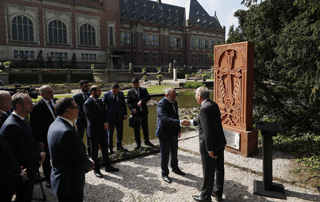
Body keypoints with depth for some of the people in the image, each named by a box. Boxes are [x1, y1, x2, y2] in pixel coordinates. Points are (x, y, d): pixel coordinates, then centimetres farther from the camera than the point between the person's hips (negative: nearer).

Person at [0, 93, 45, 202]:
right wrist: (40, 156, -12)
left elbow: (31, 141, 12)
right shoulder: (12, 126, -29)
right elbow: (23, 153, -28)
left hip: (30, 170, 9)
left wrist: (40, 152, -6)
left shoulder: (22, 120, 3)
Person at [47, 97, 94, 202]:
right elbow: (80, 160, -22)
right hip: (69, 185, -10)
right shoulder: (66, 132, -29)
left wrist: (87, 159, 2)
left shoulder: (55, 125, 3)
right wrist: (90, 164, -3)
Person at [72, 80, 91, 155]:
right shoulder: (75, 97, -8)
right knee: (79, 138, 8)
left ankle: (90, 153, 24)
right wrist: (84, 116, -19)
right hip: (81, 121, -3)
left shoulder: (90, 95, 5)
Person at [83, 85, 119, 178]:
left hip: (103, 130, 7)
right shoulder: (87, 104, -16)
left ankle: (107, 166, 28)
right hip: (94, 131, -7)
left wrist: (106, 123, -5)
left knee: (105, 149, 15)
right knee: (94, 151, 7)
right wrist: (103, 125, -13)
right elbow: (91, 118, -19)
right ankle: (96, 170, 20)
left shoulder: (99, 101, 9)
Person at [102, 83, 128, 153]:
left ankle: (119, 146, 29)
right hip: (110, 117, -4)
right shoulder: (106, 95, -7)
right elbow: (103, 106, -3)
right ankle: (110, 148, 15)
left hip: (120, 116, 4)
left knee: (120, 132, 12)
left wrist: (125, 114, 9)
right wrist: (104, 118, -6)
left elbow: (123, 104, 12)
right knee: (110, 133, 4)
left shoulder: (121, 94, 4)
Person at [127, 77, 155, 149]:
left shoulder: (143, 90, 5)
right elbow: (128, 102, -3)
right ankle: (138, 143, 19)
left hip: (144, 112, 1)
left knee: (145, 127, 11)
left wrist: (141, 101, -23)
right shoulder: (130, 92, 1)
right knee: (136, 129, 6)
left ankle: (147, 141, 28)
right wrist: (132, 109, -19)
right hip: (135, 112, -1)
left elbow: (148, 97, -9)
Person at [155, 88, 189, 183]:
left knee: (174, 152, 22)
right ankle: (164, 173, 23)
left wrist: (178, 129, 8)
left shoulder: (174, 103, 5)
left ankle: (175, 167, 44)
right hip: (164, 133, -8)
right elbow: (166, 119, -33)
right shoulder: (161, 104, -22)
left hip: (173, 133, 8)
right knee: (165, 155, 5)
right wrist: (180, 122, -42)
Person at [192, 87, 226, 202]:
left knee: (208, 172, 8)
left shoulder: (204, 109, -22)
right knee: (219, 169, 20)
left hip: (210, 145, -9)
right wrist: (191, 122, 27)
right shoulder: (214, 105, 7)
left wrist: (210, 149, -21)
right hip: (220, 142, 9)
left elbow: (207, 130, -26)